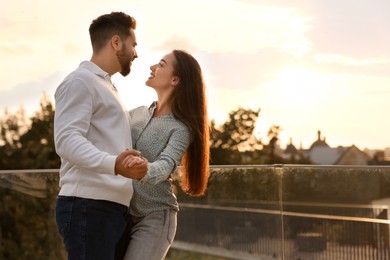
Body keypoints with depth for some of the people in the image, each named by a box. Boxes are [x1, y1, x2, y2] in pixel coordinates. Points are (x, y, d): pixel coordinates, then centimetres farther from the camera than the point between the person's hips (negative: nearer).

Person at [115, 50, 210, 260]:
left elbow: (164, 167, -29)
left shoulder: (181, 128, -12)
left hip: (154, 217, -6)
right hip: (122, 213, 6)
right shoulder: (137, 113, 7)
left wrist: (144, 168, -51)